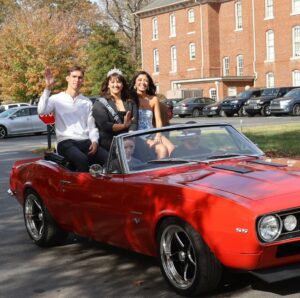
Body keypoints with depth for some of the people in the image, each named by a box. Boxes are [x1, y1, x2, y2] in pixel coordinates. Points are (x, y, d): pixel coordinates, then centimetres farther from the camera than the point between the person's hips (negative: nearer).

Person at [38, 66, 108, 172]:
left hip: (85, 142, 4)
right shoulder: (57, 99, 8)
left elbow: (91, 126, 16)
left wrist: (94, 141, -4)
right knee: (82, 159, -37)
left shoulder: (87, 102, 21)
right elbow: (41, 111, -11)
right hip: (66, 142, -4)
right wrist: (48, 88, -14)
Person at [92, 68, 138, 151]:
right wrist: (124, 126, -10)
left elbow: (134, 123, 6)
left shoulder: (130, 103, 19)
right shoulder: (100, 103, 8)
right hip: (109, 141, -4)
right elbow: (104, 126, -4)